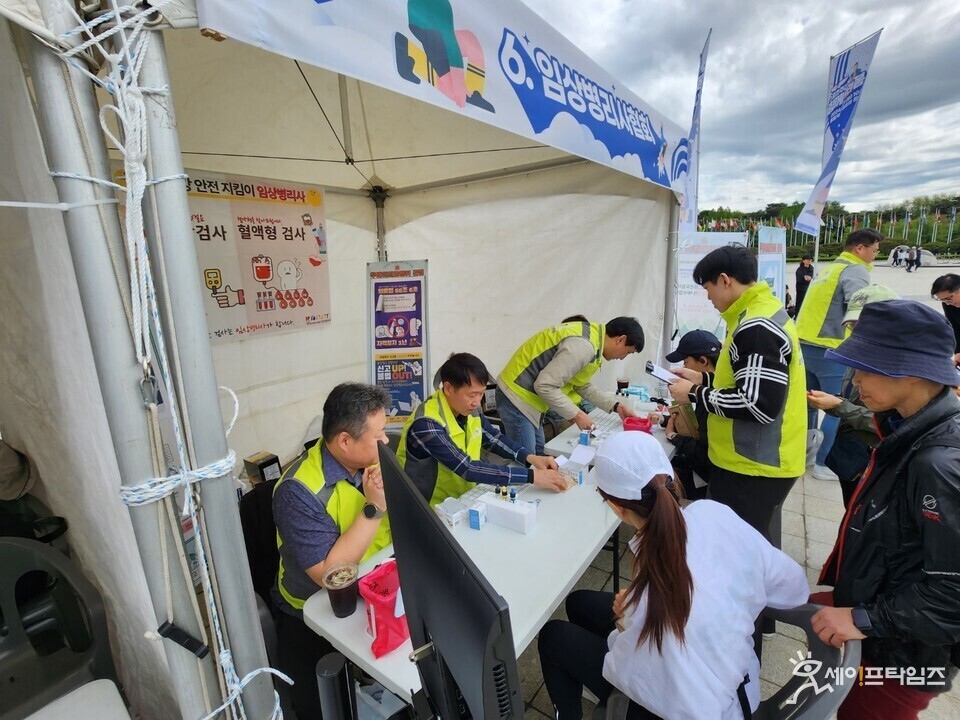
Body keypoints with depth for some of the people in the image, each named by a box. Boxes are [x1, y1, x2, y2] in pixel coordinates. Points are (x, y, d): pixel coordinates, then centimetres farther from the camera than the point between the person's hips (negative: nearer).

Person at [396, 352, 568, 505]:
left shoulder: (468, 410, -4)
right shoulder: (426, 425, -27)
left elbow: (495, 439, 9)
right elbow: (467, 469, -32)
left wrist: (530, 458, -9)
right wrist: (531, 476, -32)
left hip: (465, 496, 7)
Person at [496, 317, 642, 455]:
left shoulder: (592, 334, 7)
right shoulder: (583, 346, -25)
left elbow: (582, 386, 16)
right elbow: (545, 386, -27)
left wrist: (616, 405, 12)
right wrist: (577, 415, -17)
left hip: (528, 396, 10)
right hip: (517, 396, -10)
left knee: (539, 458, 17)